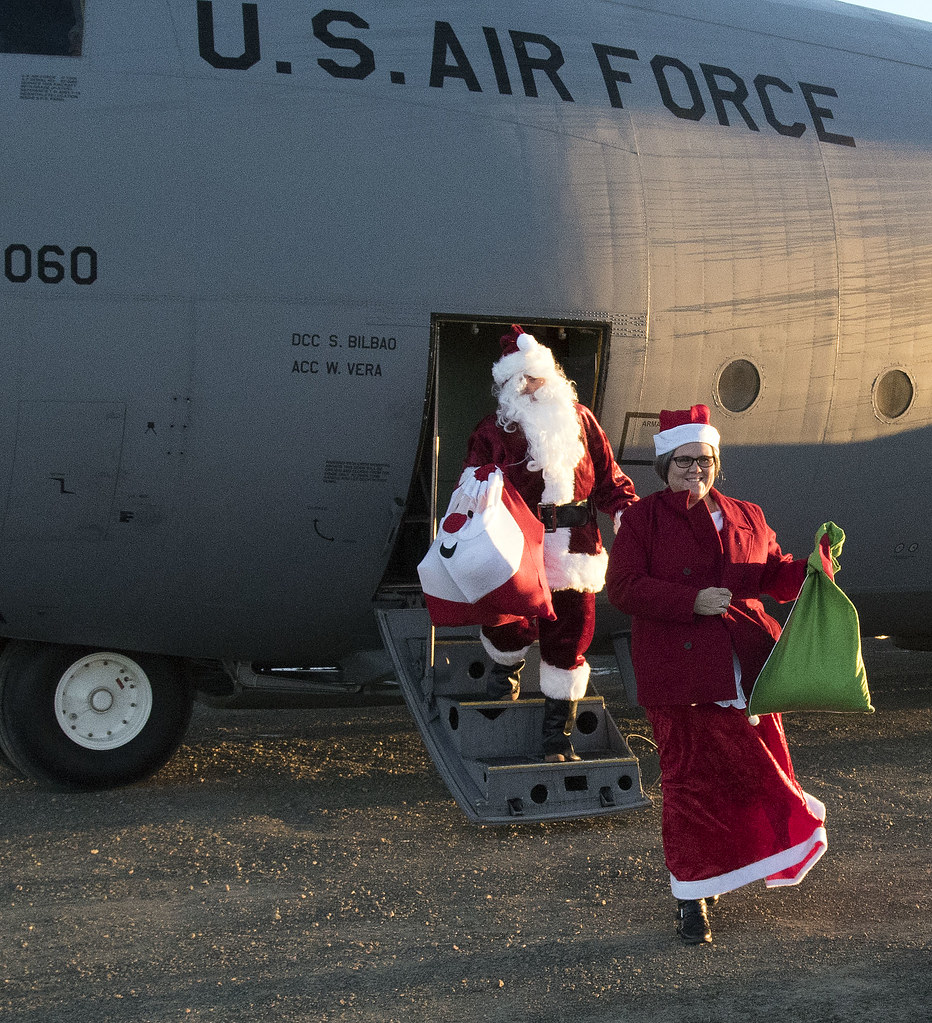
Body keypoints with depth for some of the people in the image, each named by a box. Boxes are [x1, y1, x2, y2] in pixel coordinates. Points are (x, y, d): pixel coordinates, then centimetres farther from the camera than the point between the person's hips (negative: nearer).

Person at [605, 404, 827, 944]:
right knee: (691, 779, 1)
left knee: (755, 773, 4)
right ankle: (692, 895, 14)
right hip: (679, 673, -4)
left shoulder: (747, 518, 14)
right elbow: (624, 587, -8)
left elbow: (775, 576, 19)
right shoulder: (643, 520, 0)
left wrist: (812, 568, -2)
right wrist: (692, 601, -17)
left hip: (745, 671, 4)